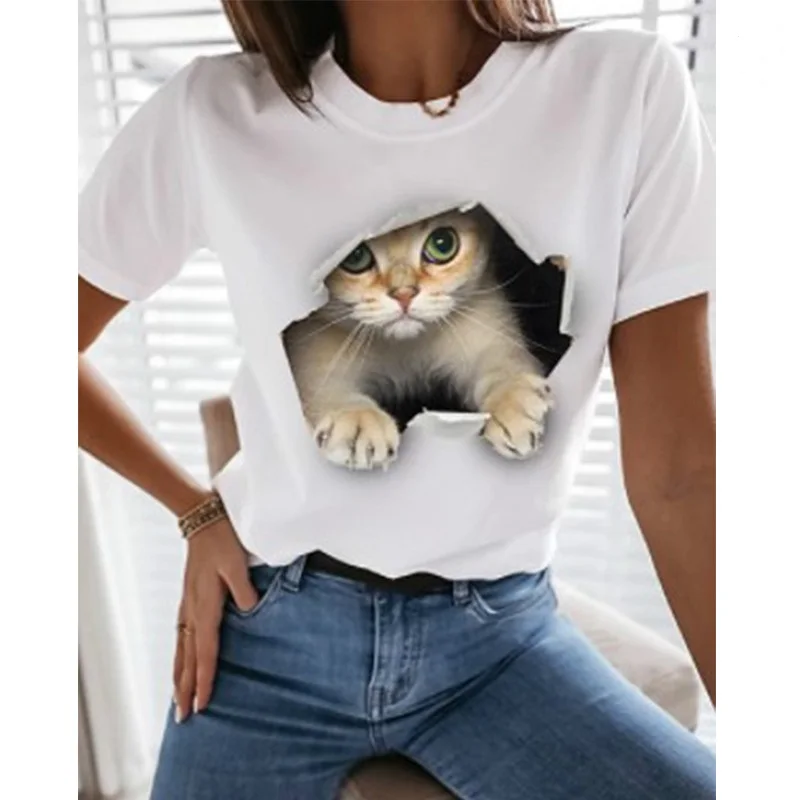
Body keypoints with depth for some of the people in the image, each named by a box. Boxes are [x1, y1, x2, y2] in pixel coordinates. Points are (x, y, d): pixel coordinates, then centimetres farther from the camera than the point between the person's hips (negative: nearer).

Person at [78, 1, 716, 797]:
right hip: (271, 630, 1)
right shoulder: (210, 117, -10)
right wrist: (198, 510, -1)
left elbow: (677, 471, -11)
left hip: (500, 636, 1)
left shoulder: (631, 89, -11)